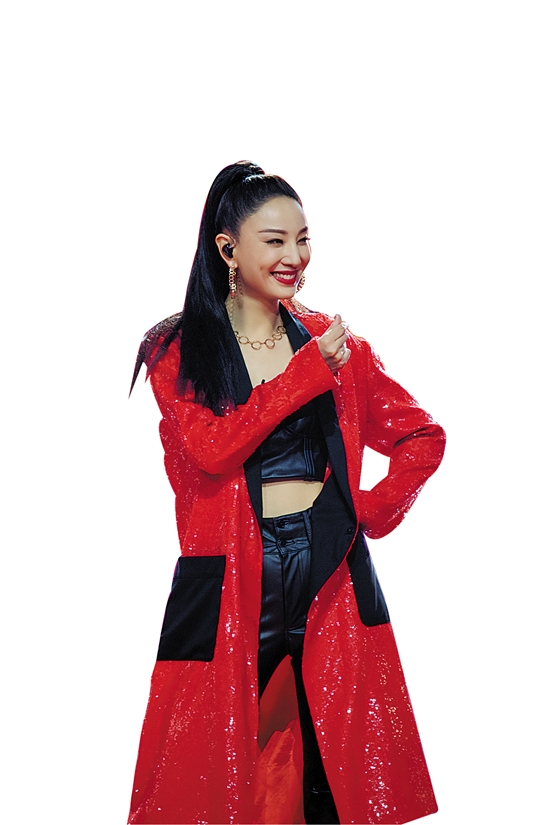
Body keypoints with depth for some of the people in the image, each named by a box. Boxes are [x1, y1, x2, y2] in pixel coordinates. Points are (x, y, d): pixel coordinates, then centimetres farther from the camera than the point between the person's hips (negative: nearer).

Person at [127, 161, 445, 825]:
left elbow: (423, 436, 15)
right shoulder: (178, 349, 3)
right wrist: (309, 372, -12)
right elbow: (212, 449, -13)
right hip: (230, 581, -2)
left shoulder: (332, 342, 11)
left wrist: (374, 512, 2)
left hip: (331, 576, 2)